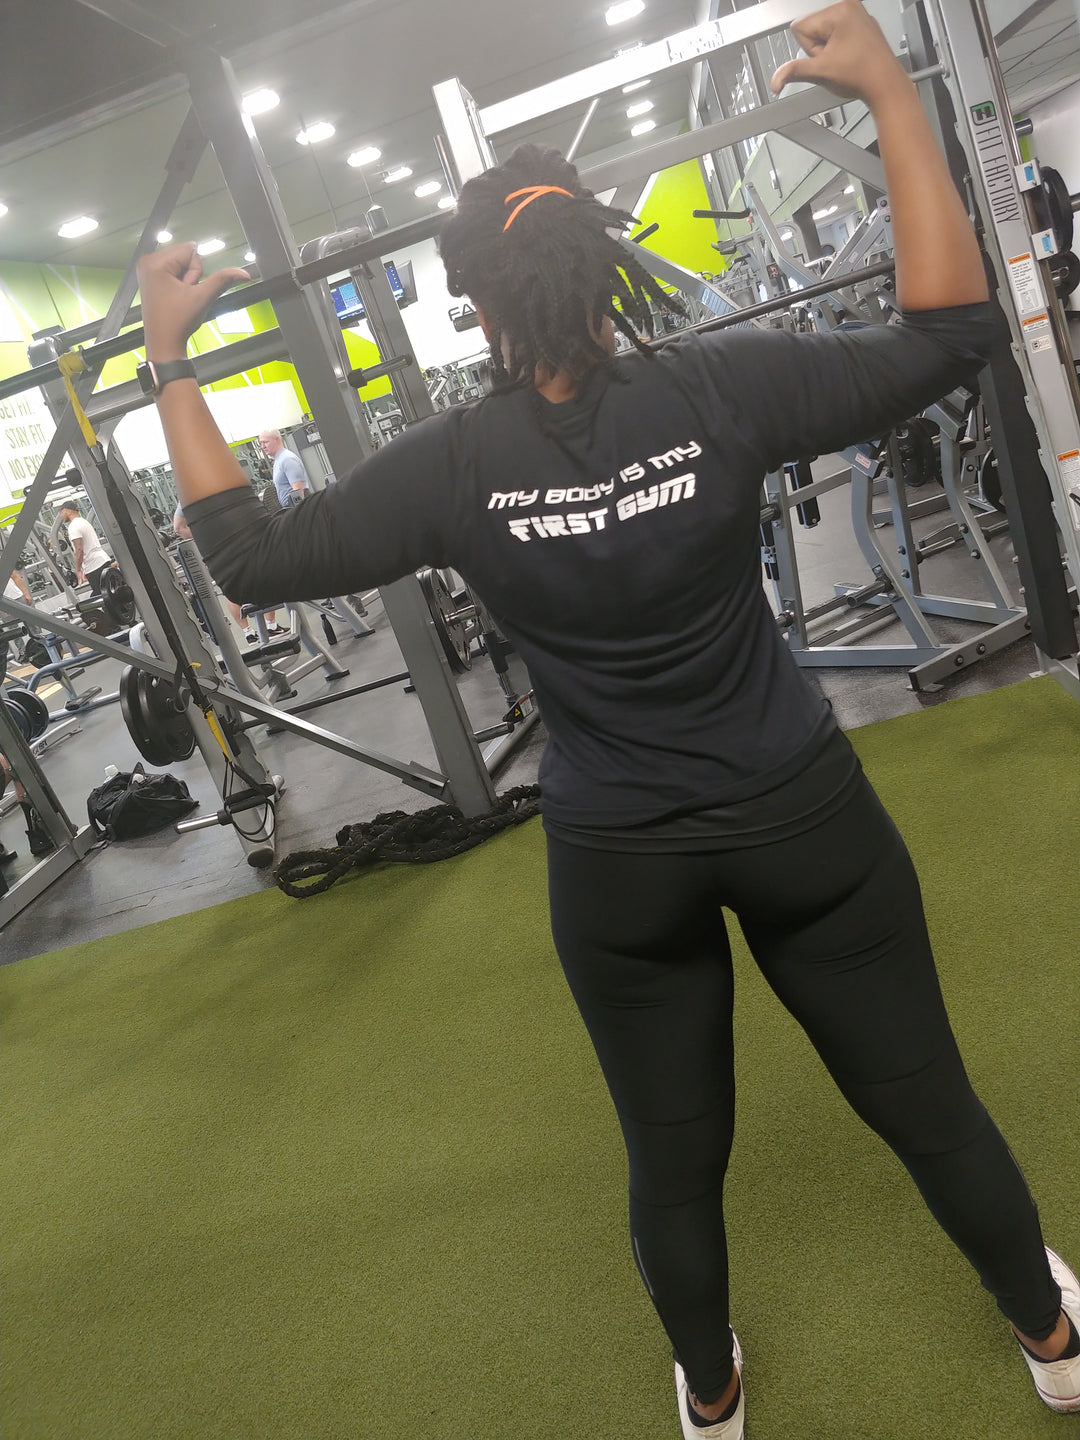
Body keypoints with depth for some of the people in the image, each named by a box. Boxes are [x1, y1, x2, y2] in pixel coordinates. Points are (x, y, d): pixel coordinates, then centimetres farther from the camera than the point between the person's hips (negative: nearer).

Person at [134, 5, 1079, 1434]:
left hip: (618, 861, 0)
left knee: (675, 1160, 22)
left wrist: (169, 359, 4)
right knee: (925, 1102, 21)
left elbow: (251, 552, -3)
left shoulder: (453, 466, -13)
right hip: (799, 813, 1)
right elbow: (948, 333, -7)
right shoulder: (716, 387, -14)